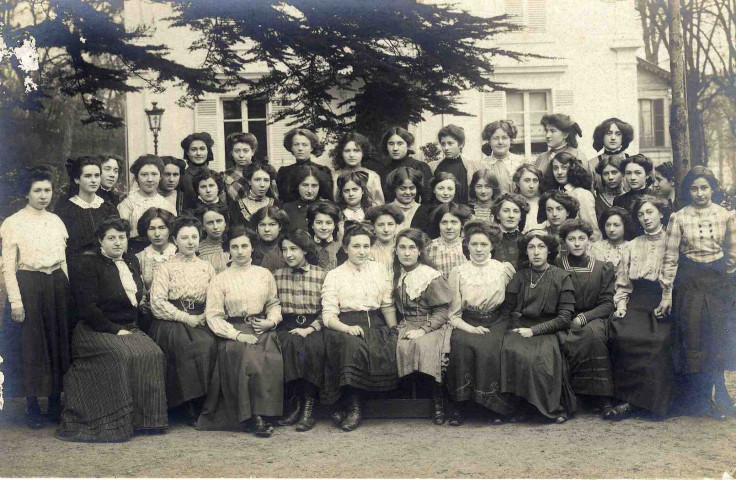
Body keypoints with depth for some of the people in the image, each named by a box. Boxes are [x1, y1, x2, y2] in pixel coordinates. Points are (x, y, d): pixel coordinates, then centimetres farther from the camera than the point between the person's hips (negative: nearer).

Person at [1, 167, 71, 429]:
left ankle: (55, 402, 18)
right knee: (32, 345, -1)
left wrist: (68, 289, 8)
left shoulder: (56, 221, 10)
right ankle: (32, 408, 10)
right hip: (29, 285, -4)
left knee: (59, 343, 6)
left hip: (58, 283, 4)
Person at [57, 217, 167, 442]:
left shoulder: (132, 262, 17)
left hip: (130, 329, 6)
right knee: (122, 356, -33)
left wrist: (132, 328, 7)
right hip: (96, 331, -6)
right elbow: (87, 308, -12)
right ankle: (118, 422, -24)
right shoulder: (86, 265, -3)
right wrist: (115, 330, -16)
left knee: (153, 354, -21)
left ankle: (144, 419, -14)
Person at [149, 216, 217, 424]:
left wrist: (206, 316, -8)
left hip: (201, 322, 3)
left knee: (210, 344, -29)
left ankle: (203, 404, -19)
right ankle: (191, 406, -21)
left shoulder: (207, 267, 19)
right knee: (194, 346, -32)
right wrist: (187, 318, -10)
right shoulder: (165, 268, 8)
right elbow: (157, 303, -3)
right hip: (172, 323, -3)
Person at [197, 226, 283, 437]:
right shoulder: (219, 280, 7)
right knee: (250, 359, -32)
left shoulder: (264, 274, 15)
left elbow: (274, 304, 22)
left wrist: (271, 320, 0)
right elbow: (213, 316, 0)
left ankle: (261, 412, -19)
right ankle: (253, 417, -25)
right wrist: (237, 334, -13)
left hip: (263, 330, 2)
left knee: (272, 360, -30)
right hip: (234, 331, -2)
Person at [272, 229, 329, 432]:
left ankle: (309, 406, -26)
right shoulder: (277, 275, 14)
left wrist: (309, 329, -12)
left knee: (313, 345, -34)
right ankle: (297, 402, -21)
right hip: (286, 326, 2)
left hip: (313, 326, -2)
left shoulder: (322, 275, 5)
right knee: (290, 344, -33)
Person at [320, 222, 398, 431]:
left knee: (390, 348, -28)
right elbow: (328, 315, -2)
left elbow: (388, 305, 16)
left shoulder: (379, 269, 16)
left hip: (375, 324, 3)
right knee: (352, 345, -36)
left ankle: (352, 408, -19)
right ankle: (353, 408, -25)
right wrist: (347, 328, -21)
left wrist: (394, 330, 1)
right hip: (346, 326, -3)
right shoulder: (334, 275, 7)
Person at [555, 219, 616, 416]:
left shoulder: (604, 268, 8)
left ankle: (603, 397, -28)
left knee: (593, 332, -36)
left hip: (594, 318, 0)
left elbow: (607, 304, 1)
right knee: (563, 339, -34)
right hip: (563, 321, 0)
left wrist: (583, 318, -14)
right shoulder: (556, 267, 8)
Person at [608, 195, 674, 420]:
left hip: (662, 299, -3)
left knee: (658, 339, -30)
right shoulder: (633, 245, 24)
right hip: (636, 300, 3)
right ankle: (630, 398, -22)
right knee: (623, 335, -27)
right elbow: (622, 281, 20)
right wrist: (621, 302, 3)